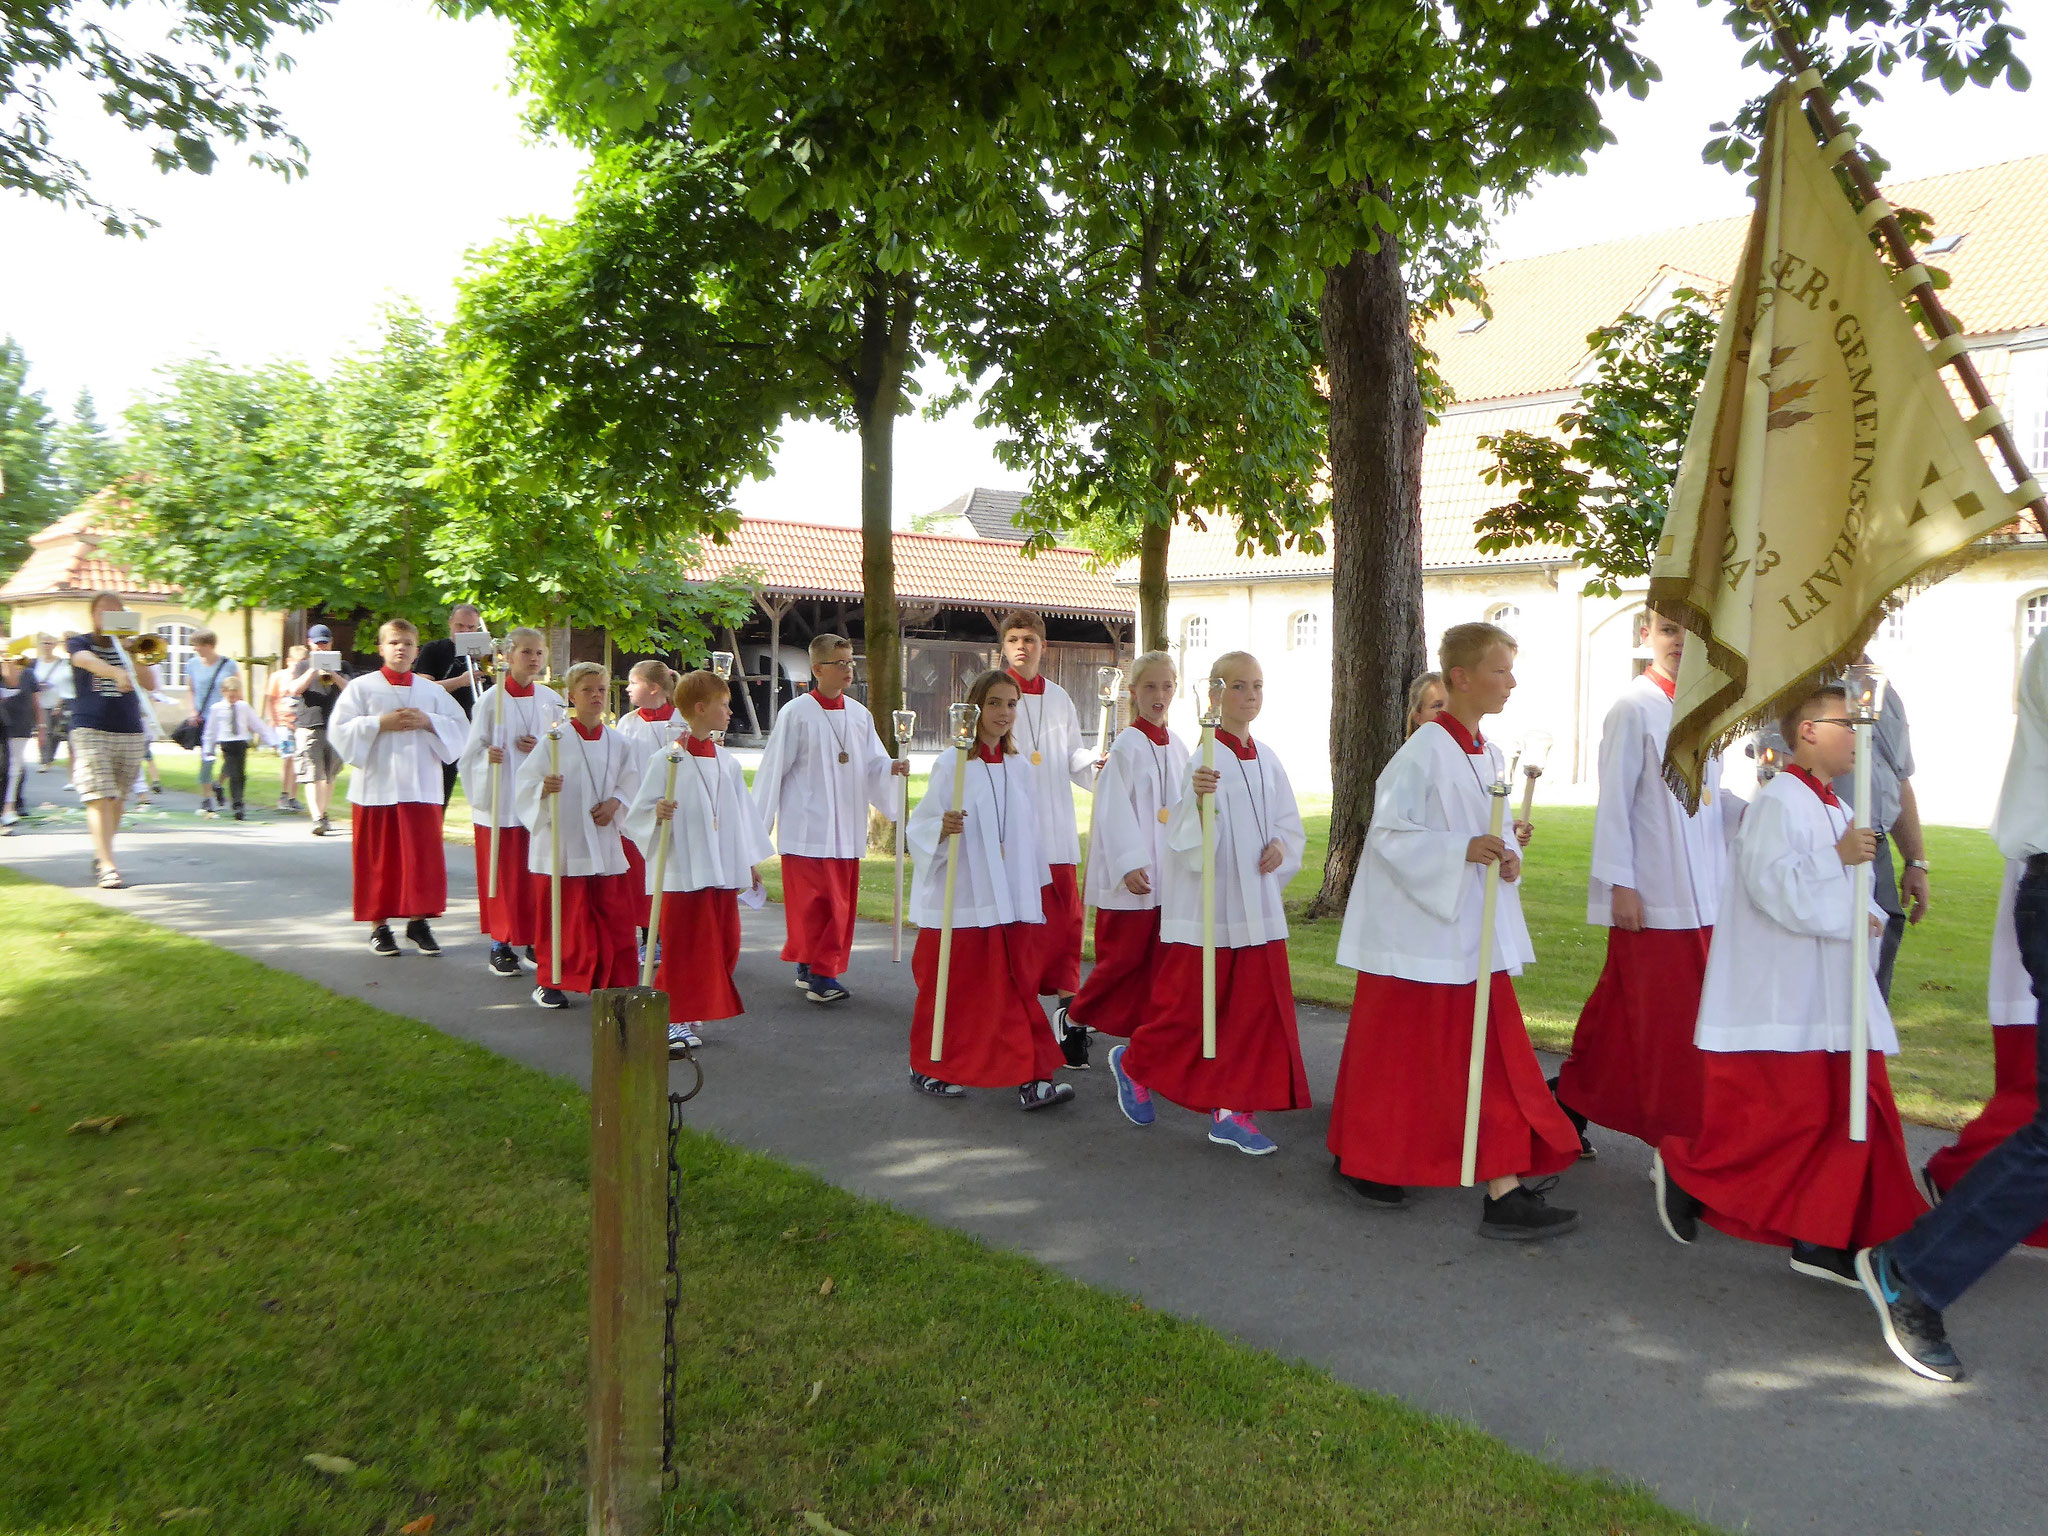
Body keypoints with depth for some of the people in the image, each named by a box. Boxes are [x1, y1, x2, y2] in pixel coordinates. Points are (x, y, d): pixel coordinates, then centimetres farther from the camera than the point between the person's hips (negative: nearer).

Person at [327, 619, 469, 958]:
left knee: (422, 856, 1)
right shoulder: (361, 687, 3)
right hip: (376, 786, -2)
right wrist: (381, 723, -13)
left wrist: (428, 722, -8)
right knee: (378, 858, 3)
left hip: (421, 786, 2)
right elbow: (339, 728, -4)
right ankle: (378, 925, 13)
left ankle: (418, 921, 13)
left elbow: (459, 727, 8)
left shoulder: (431, 690, 10)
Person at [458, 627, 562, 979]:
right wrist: (487, 756, -23)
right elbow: (473, 750, -2)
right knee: (503, 875, 1)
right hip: (501, 801, -3)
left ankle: (536, 941, 17)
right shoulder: (491, 699, -4)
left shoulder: (552, 700, 5)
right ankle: (500, 946, 12)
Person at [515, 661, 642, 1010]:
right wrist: (544, 788, -26)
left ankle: (612, 982, 17)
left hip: (604, 840, 3)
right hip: (561, 841, -3)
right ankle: (550, 982, 18)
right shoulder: (555, 739, -5)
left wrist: (615, 802, -7)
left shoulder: (617, 742, 6)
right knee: (561, 916, 3)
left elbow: (630, 784, 12)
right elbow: (526, 783, -5)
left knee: (613, 914, 4)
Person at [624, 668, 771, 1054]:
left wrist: (750, 862, 18)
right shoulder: (665, 761, -8)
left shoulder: (727, 762, 10)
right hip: (683, 872, -6)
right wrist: (657, 814, -29)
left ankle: (692, 1015, 23)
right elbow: (637, 815, -8)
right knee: (681, 948, -3)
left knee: (721, 946, 9)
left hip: (724, 870, 6)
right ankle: (673, 1022, 7)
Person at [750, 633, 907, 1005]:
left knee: (841, 904, 7)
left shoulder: (859, 715, 10)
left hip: (847, 830, 6)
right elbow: (773, 770, -3)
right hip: (807, 830, -5)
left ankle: (811, 971, 20)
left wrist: (892, 767, -13)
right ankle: (819, 973, 4)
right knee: (811, 903, -6)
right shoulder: (795, 714, -6)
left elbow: (872, 763, 10)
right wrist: (757, 823, -2)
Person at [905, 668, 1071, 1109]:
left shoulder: (1019, 767, 9)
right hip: (959, 899, -4)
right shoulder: (951, 764, -5)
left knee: (1016, 988, 0)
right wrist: (943, 828, -28)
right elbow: (919, 828, -7)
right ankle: (926, 1069, 23)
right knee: (949, 987, 6)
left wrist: (1034, 890, 15)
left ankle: (1030, 1078, 0)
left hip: (1011, 900, 4)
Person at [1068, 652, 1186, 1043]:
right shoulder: (1127, 745, -10)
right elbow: (1114, 808, -14)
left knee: (1156, 959, 7)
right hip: (1132, 873, -6)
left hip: (1169, 871, 6)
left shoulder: (1176, 747, 11)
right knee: (1124, 956, -1)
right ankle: (1075, 1017, 18)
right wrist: (1129, 864, -19)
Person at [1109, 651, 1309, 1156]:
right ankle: (1133, 1062, 29)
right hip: (1206, 902, -6)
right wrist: (1197, 797, -36)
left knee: (1256, 1008, 5)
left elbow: (1291, 825, 17)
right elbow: (1185, 834, -18)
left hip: (1256, 903, 6)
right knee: (1188, 1005, 3)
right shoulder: (1205, 757, -11)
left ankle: (1231, 1110, 14)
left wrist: (1281, 848, -4)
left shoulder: (1267, 760, 9)